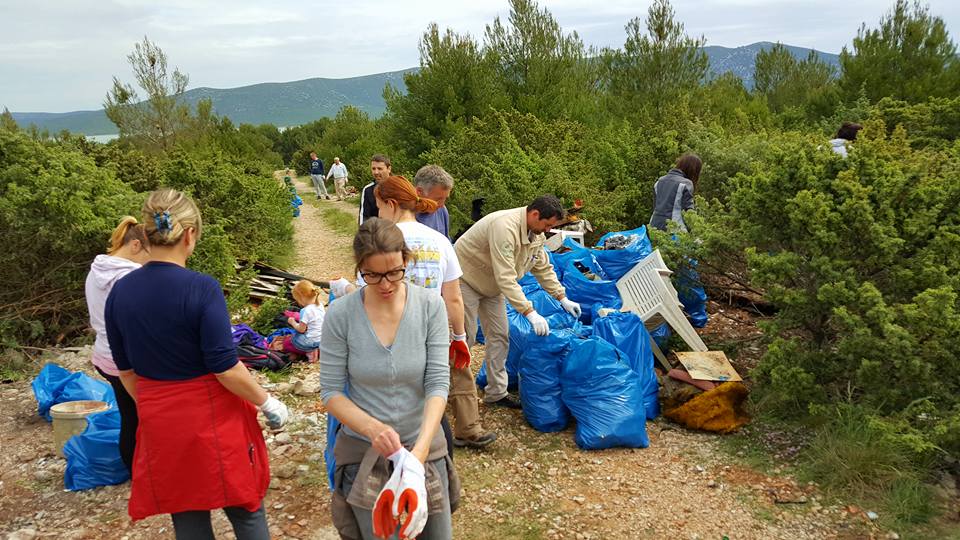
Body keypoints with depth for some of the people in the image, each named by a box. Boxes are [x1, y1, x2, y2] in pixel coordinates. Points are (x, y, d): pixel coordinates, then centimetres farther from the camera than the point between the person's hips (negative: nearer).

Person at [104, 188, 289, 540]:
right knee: (245, 510, 14)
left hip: (159, 423, 5)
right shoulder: (201, 289, -20)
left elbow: (126, 370, 7)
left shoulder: (119, 292, -2)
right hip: (213, 418, -5)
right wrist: (268, 403, -6)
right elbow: (225, 368, -20)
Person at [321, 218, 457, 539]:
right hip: (364, 451, -1)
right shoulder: (340, 314, -14)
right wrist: (373, 428, -26)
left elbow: (438, 383, -15)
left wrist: (420, 450, -27)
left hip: (423, 442, 2)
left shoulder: (430, 306, -12)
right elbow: (331, 392, -9)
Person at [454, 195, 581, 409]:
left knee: (499, 335, 6)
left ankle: (496, 393, 13)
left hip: (491, 284, 9)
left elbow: (544, 269, 7)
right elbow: (506, 278, -39)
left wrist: (563, 299, 1)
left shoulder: (536, 233, -6)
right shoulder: (505, 227, -36)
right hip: (466, 278, -9)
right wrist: (530, 313, -40)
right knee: (465, 336, -7)